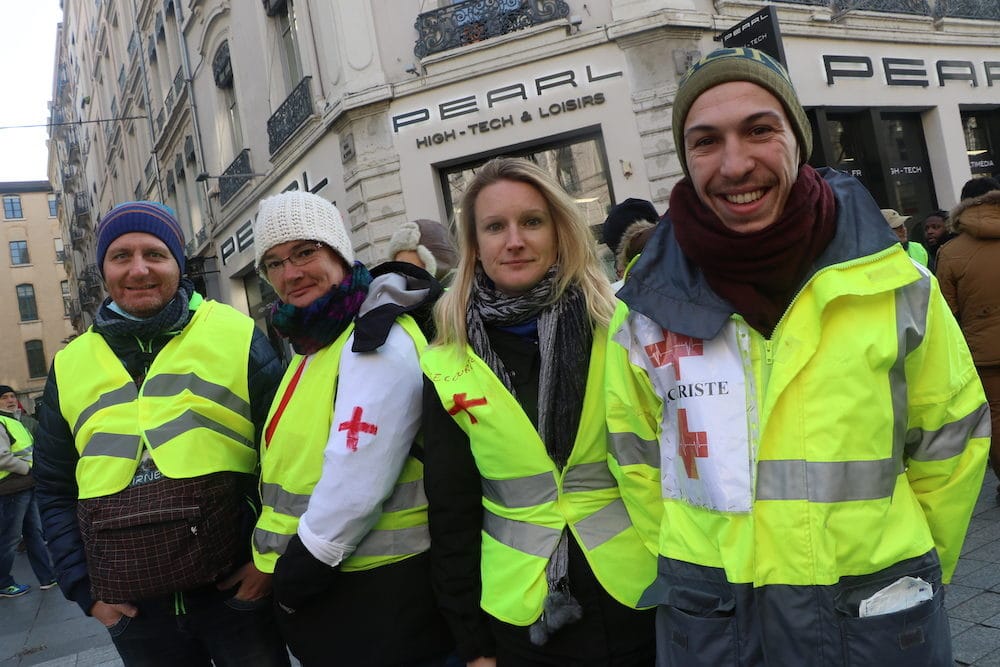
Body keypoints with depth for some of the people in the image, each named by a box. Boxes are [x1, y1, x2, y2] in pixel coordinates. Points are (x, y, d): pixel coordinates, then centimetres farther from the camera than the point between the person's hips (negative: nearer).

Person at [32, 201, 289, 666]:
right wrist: (85, 589, 6)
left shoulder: (239, 337, -4)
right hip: (135, 611, 3)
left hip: (238, 591, -3)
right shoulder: (69, 366, 7)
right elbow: (55, 490, 13)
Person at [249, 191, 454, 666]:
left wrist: (294, 579, -14)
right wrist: (282, 570, 10)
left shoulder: (377, 342, -20)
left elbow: (355, 491, -25)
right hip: (315, 586, 9)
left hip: (380, 593, -9)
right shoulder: (314, 342, 10)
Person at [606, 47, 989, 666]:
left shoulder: (894, 284, -9)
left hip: (879, 617, 0)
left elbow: (949, 439, 2)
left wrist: (913, 566, 6)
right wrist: (699, 567, 4)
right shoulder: (648, 306, -9)